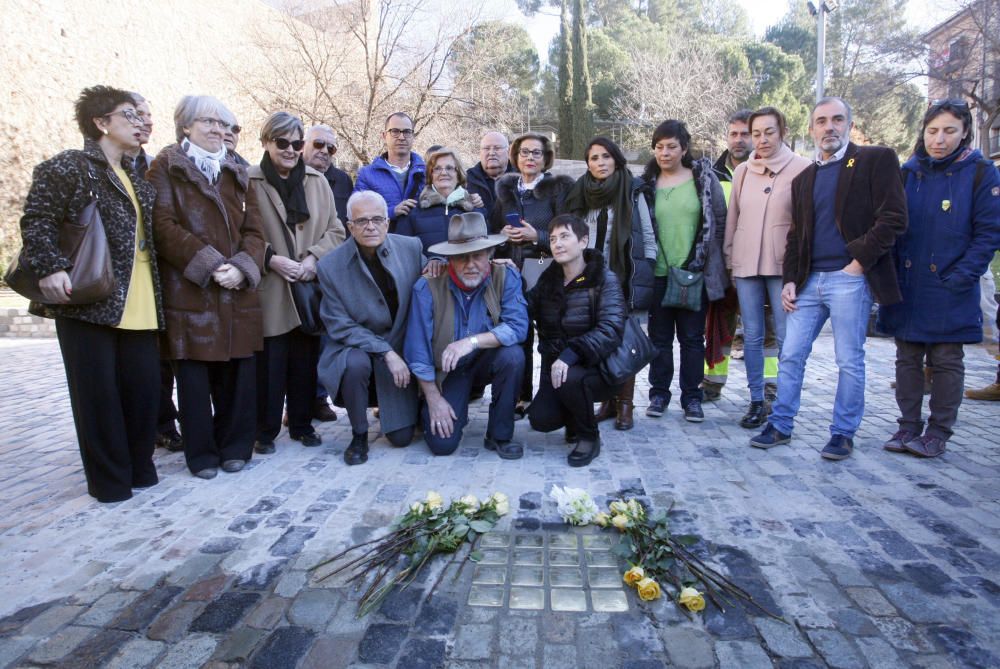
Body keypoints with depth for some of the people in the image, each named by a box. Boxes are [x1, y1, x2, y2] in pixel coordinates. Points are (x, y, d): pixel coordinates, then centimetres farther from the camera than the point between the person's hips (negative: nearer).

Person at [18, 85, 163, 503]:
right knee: (98, 391, 0)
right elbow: (36, 221, -9)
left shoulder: (135, 179, 20)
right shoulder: (68, 167, -2)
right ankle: (109, 479, 12)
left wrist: (156, 290, 15)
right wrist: (50, 268, -23)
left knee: (144, 386, 6)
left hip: (138, 305, 7)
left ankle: (139, 468, 22)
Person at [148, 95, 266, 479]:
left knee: (238, 372, 4)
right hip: (189, 292, -3)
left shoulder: (237, 174, 20)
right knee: (194, 375, 1)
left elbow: (253, 231, 11)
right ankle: (202, 454, 13)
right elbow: (164, 227, -6)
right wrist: (208, 265, -15)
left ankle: (234, 447, 18)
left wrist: (242, 268, -8)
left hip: (237, 292, 4)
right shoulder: (166, 168, 6)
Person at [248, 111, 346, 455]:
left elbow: (336, 230, 8)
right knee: (269, 363, 1)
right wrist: (270, 259, -14)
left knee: (305, 360, 9)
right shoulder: (248, 181, -3)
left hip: (311, 288, 3)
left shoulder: (316, 180, 9)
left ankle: (302, 424, 25)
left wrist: (314, 258, -6)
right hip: (269, 290, -3)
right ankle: (265, 430, 18)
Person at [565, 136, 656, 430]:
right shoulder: (582, 194, 10)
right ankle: (607, 400, 13)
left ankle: (625, 404, 6)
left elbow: (648, 237, 2)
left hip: (625, 277, -2)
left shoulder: (633, 192, 2)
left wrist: (647, 275, -3)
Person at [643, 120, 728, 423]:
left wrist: (702, 258, 0)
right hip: (658, 273, 2)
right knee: (660, 337, 9)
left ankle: (692, 397, 17)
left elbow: (719, 220, 3)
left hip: (695, 272, -1)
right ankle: (659, 393, 21)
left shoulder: (704, 177, 2)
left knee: (692, 337, 6)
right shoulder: (647, 182, 6)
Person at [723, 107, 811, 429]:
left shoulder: (801, 168, -1)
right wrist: (730, 261, 12)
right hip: (746, 265, 4)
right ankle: (757, 402, 18)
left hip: (783, 266, -3)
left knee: (787, 338, 0)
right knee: (752, 337, 7)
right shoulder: (742, 171, 11)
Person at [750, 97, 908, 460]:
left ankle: (843, 434, 16)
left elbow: (893, 218, -7)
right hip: (810, 280, 5)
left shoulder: (877, 160, 1)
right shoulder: (804, 178, 17)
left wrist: (860, 260, -13)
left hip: (850, 279, -5)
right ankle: (780, 425, 16)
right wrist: (790, 279, 6)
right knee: (790, 355, 5)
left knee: (850, 361, 3)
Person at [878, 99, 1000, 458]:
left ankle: (938, 432, 16)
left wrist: (960, 278, -14)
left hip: (950, 293, -3)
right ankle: (909, 426, 20)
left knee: (947, 361, 6)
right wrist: (890, 275, -2)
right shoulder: (907, 172, 5)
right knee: (907, 359, 9)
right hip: (906, 289, 3)